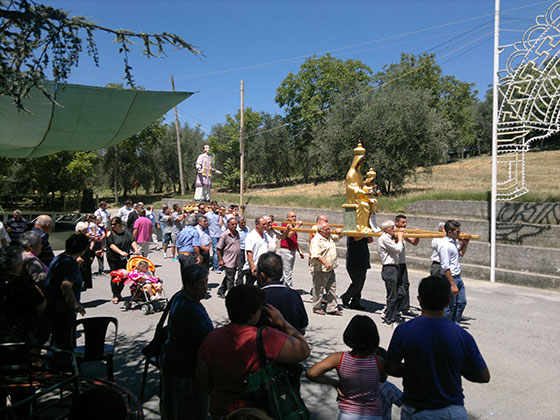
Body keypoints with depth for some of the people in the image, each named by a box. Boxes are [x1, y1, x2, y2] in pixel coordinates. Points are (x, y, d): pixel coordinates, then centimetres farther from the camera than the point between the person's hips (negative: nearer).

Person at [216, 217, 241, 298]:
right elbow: (218, 248, -10)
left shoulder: (237, 233, 8)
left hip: (236, 261, 7)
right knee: (230, 279, -1)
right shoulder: (224, 235, -12)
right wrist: (220, 260, -12)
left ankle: (220, 292, 31)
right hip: (228, 261, -7)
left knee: (228, 278, 17)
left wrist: (238, 259, 18)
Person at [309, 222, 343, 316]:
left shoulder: (330, 237, 12)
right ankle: (317, 308, 17)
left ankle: (332, 308, 19)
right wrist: (325, 262, -34)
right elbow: (315, 255, -27)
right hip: (320, 270, -9)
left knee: (332, 288, 11)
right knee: (319, 289, 3)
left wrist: (339, 232, 8)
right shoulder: (316, 240, -17)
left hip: (330, 269, 9)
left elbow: (338, 237, 31)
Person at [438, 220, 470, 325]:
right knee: (450, 306, -1)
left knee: (461, 302, 17)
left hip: (457, 277, 10)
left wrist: (464, 245, 10)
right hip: (449, 278, -10)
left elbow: (459, 255, 26)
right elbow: (445, 267, -23)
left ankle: (455, 325, 32)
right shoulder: (444, 245, -21)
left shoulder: (453, 241, 9)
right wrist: (452, 284, -24)